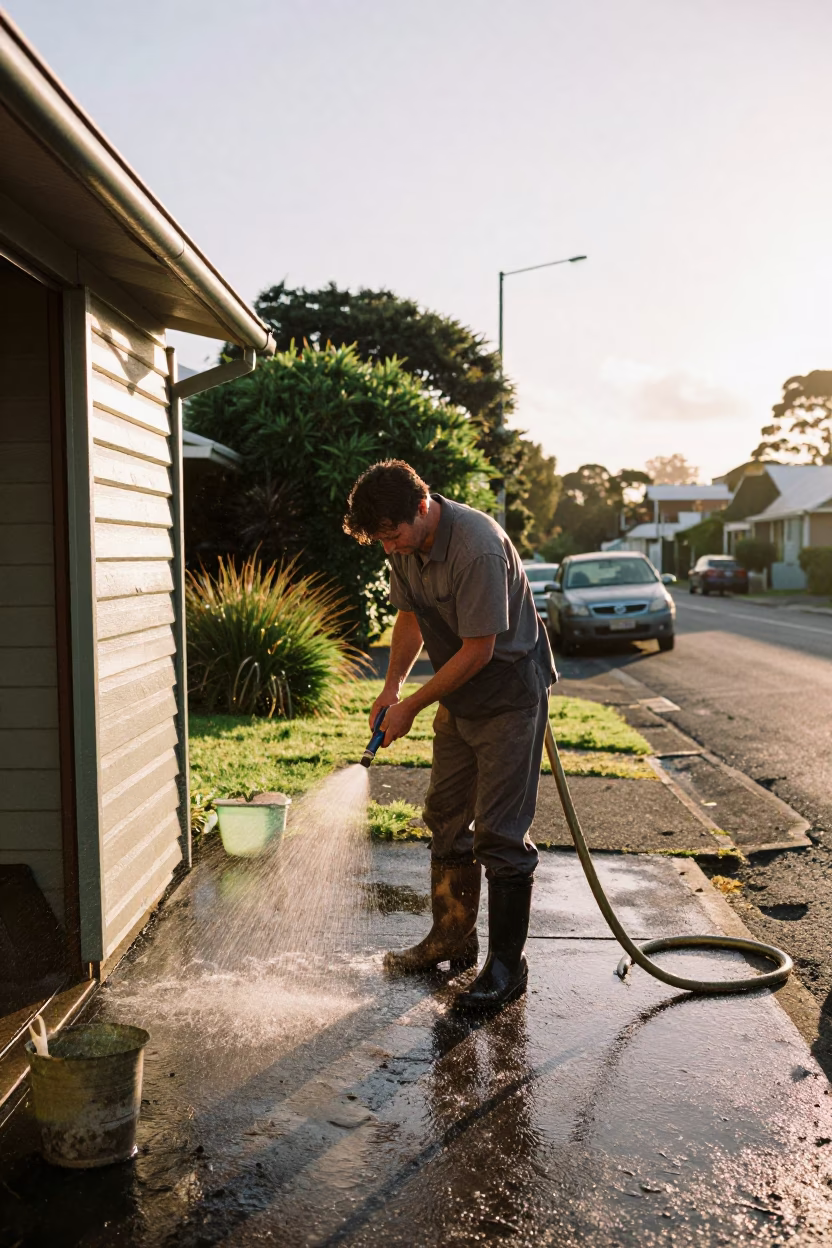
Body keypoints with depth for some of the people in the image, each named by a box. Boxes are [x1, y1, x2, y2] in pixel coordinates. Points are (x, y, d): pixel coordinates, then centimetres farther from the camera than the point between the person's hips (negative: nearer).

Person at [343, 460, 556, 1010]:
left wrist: (412, 707, -18)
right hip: (459, 698, 9)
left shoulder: (478, 548, -29)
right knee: (446, 818, 14)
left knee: (499, 833, -6)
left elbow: (478, 650, -26)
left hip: (510, 696, -9)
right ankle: (453, 940, 29)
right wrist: (392, 685, -1)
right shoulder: (406, 544, -2)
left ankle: (507, 965, 6)